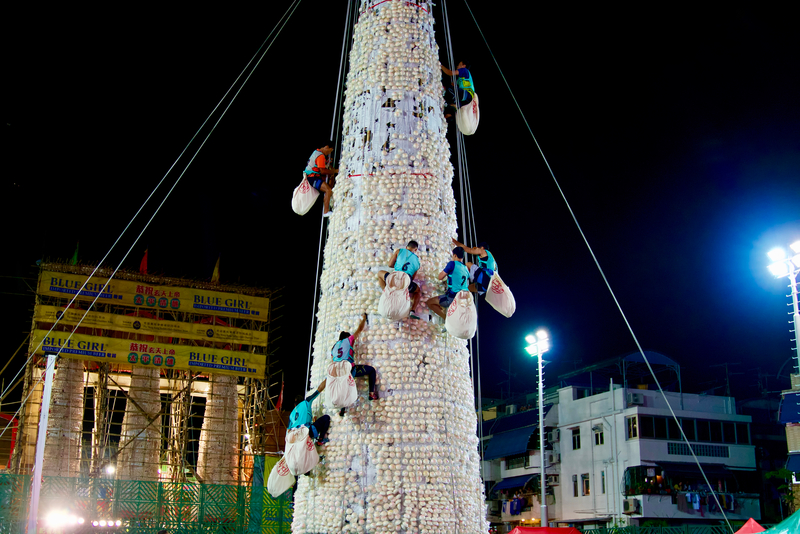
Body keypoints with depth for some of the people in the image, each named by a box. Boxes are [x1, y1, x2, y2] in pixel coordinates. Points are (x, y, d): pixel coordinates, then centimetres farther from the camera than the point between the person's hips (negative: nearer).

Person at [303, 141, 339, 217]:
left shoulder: (317, 152, 15)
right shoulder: (321, 156, -18)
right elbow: (323, 171, -22)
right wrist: (335, 171, -14)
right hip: (312, 178, -11)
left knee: (332, 177, 18)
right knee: (328, 190, -25)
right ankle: (326, 212, -29)